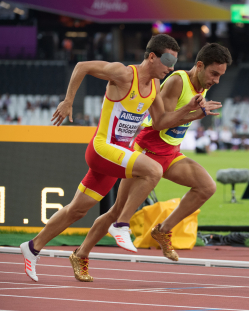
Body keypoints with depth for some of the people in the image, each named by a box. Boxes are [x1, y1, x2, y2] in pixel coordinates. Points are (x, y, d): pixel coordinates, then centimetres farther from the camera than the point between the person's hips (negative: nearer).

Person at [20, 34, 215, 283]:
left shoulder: (155, 85, 7)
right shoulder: (123, 74, -17)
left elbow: (160, 122, 12)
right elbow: (82, 66, -11)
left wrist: (188, 108, -2)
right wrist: (68, 102, -11)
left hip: (118, 153, 8)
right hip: (102, 148, -8)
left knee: (77, 210, 14)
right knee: (154, 170, -27)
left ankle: (33, 248, 27)